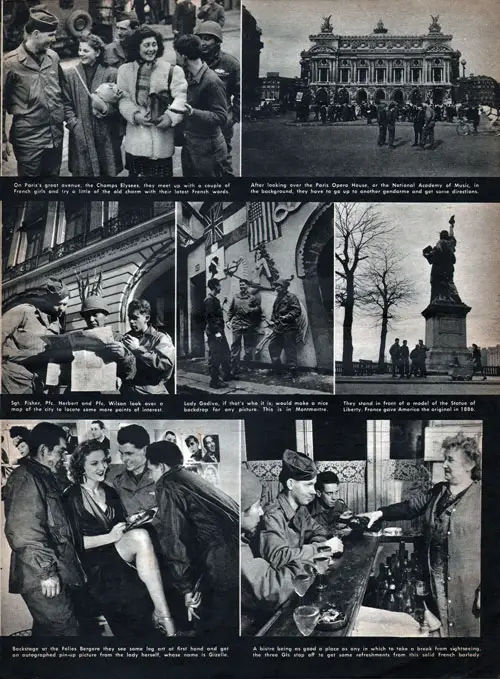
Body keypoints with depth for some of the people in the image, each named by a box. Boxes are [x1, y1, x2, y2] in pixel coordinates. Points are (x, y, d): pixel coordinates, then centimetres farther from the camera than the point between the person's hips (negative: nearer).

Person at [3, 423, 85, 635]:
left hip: (51, 572, 10)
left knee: (46, 629, 16)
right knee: (65, 630, -8)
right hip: (41, 578, -10)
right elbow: (24, 532, -24)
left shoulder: (42, 477, 18)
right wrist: (46, 571, -21)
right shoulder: (26, 479, -14)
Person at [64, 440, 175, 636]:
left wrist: (132, 523, 3)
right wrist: (110, 537, -17)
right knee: (141, 537, -31)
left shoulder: (110, 492, 17)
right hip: (95, 563, -6)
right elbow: (75, 541, -9)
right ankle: (164, 616, -30)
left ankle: (160, 614, -24)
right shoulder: (72, 497, -3)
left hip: (119, 553, 7)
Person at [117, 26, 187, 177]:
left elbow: (180, 97, -7)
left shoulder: (171, 70, 1)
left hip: (162, 136, -2)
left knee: (161, 172, 1)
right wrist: (135, 115, -13)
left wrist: (171, 116, -22)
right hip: (136, 137, 2)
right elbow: (123, 98, 4)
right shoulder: (125, 70, 8)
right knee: (135, 172, 9)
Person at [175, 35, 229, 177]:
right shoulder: (188, 77, 7)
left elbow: (221, 118, -22)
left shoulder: (212, 82, -19)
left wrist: (192, 112, -30)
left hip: (207, 149, -8)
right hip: (188, 144, 8)